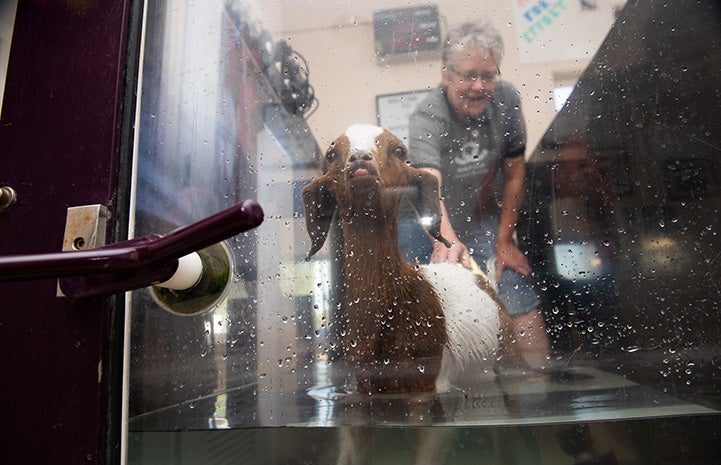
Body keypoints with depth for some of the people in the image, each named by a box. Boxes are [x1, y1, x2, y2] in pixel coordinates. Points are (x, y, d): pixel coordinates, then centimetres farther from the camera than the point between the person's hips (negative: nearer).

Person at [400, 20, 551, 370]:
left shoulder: (506, 99, -9)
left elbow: (514, 174, -3)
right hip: (430, 226, -2)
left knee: (523, 302, -11)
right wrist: (448, 241, -59)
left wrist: (504, 241, -4)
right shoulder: (427, 118, -23)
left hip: (484, 222, 3)